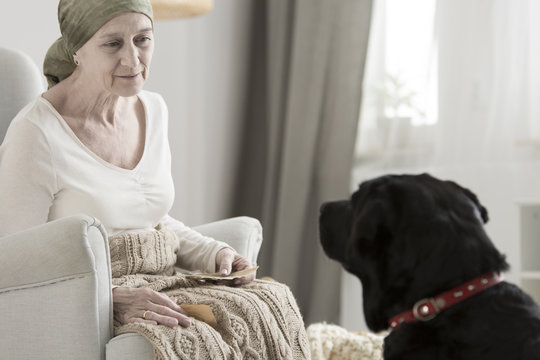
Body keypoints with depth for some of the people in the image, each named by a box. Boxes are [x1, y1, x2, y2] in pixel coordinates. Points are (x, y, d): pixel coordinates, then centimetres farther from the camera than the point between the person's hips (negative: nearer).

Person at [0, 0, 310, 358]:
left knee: (272, 302, -18)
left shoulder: (153, 109, 9)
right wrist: (112, 299, -24)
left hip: (159, 286, 7)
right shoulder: (36, 134, -14)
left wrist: (215, 253, 6)